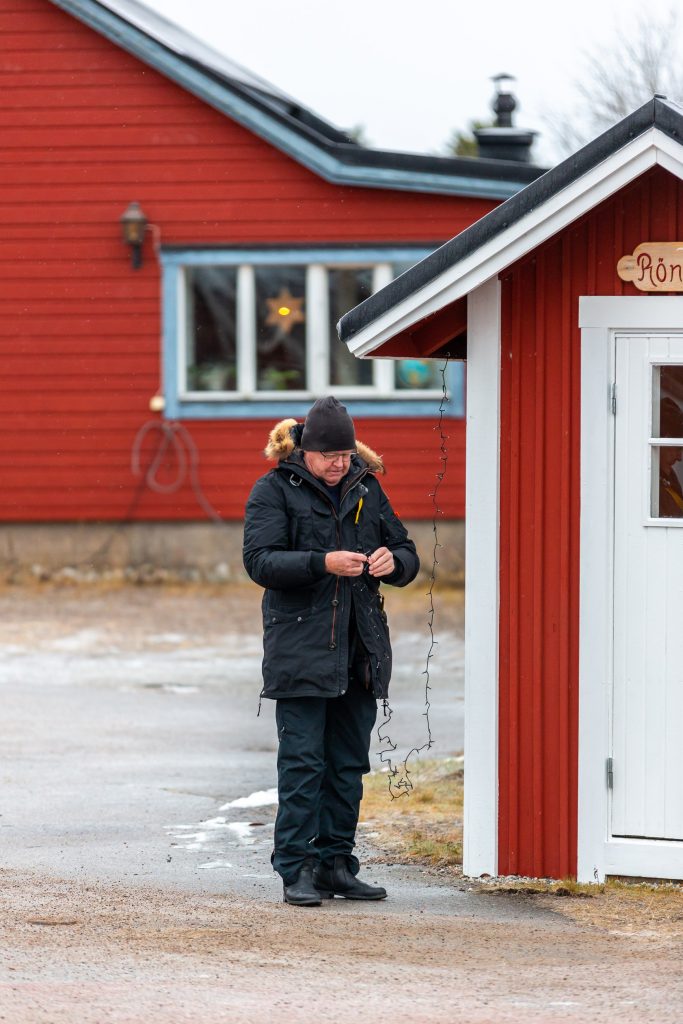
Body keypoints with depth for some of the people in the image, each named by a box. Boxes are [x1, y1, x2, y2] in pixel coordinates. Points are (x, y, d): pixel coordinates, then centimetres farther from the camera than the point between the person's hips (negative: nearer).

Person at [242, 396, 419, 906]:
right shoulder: (274, 490, -1)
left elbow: (408, 554, 16)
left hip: (360, 651, 5)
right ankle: (298, 869, -2)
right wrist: (323, 563, -24)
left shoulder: (366, 487, 12)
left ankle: (336, 864, 15)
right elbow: (260, 560, -12)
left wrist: (393, 561, -8)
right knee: (302, 763, -6)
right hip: (299, 649, -5)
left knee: (349, 763, 8)